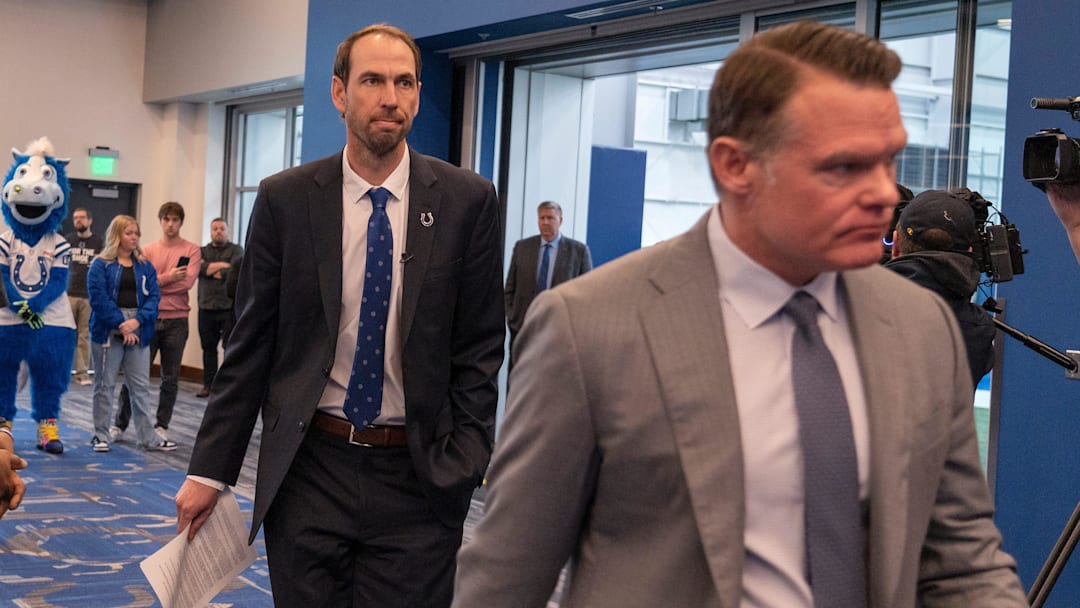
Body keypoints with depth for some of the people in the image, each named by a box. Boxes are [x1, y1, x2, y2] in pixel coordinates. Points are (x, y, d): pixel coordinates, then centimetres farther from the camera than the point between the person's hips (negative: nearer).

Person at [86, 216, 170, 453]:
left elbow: (154, 296, 3)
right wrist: (121, 324, -17)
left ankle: (148, 437, 9)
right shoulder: (101, 265, -1)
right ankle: (100, 435, 13)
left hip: (138, 332, 3)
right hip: (109, 332, -3)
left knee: (141, 386, 5)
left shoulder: (145, 266, 11)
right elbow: (98, 297, -10)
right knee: (105, 384, 4)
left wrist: (137, 320, -13)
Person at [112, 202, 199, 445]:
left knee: (170, 378, 5)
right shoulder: (148, 250, 7)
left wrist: (155, 282, -9)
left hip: (176, 321, -1)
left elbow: (187, 282, -13)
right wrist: (167, 278, -15)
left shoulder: (191, 250, 1)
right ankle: (120, 424, 11)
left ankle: (162, 426, 15)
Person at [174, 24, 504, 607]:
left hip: (416, 476, -1)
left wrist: (463, 464, -7)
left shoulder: (467, 201, -1)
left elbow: (480, 347, 1)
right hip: (307, 470, 1)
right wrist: (210, 469, 1)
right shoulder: (284, 199, 0)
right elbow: (250, 345, 3)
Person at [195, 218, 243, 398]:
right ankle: (208, 384, 12)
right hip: (206, 307, 3)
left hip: (229, 307, -3)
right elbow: (198, 268, -5)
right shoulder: (202, 251, 16)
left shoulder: (236, 250, 7)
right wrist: (221, 265, -8)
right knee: (208, 348, 6)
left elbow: (234, 271, -10)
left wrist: (210, 270, -1)